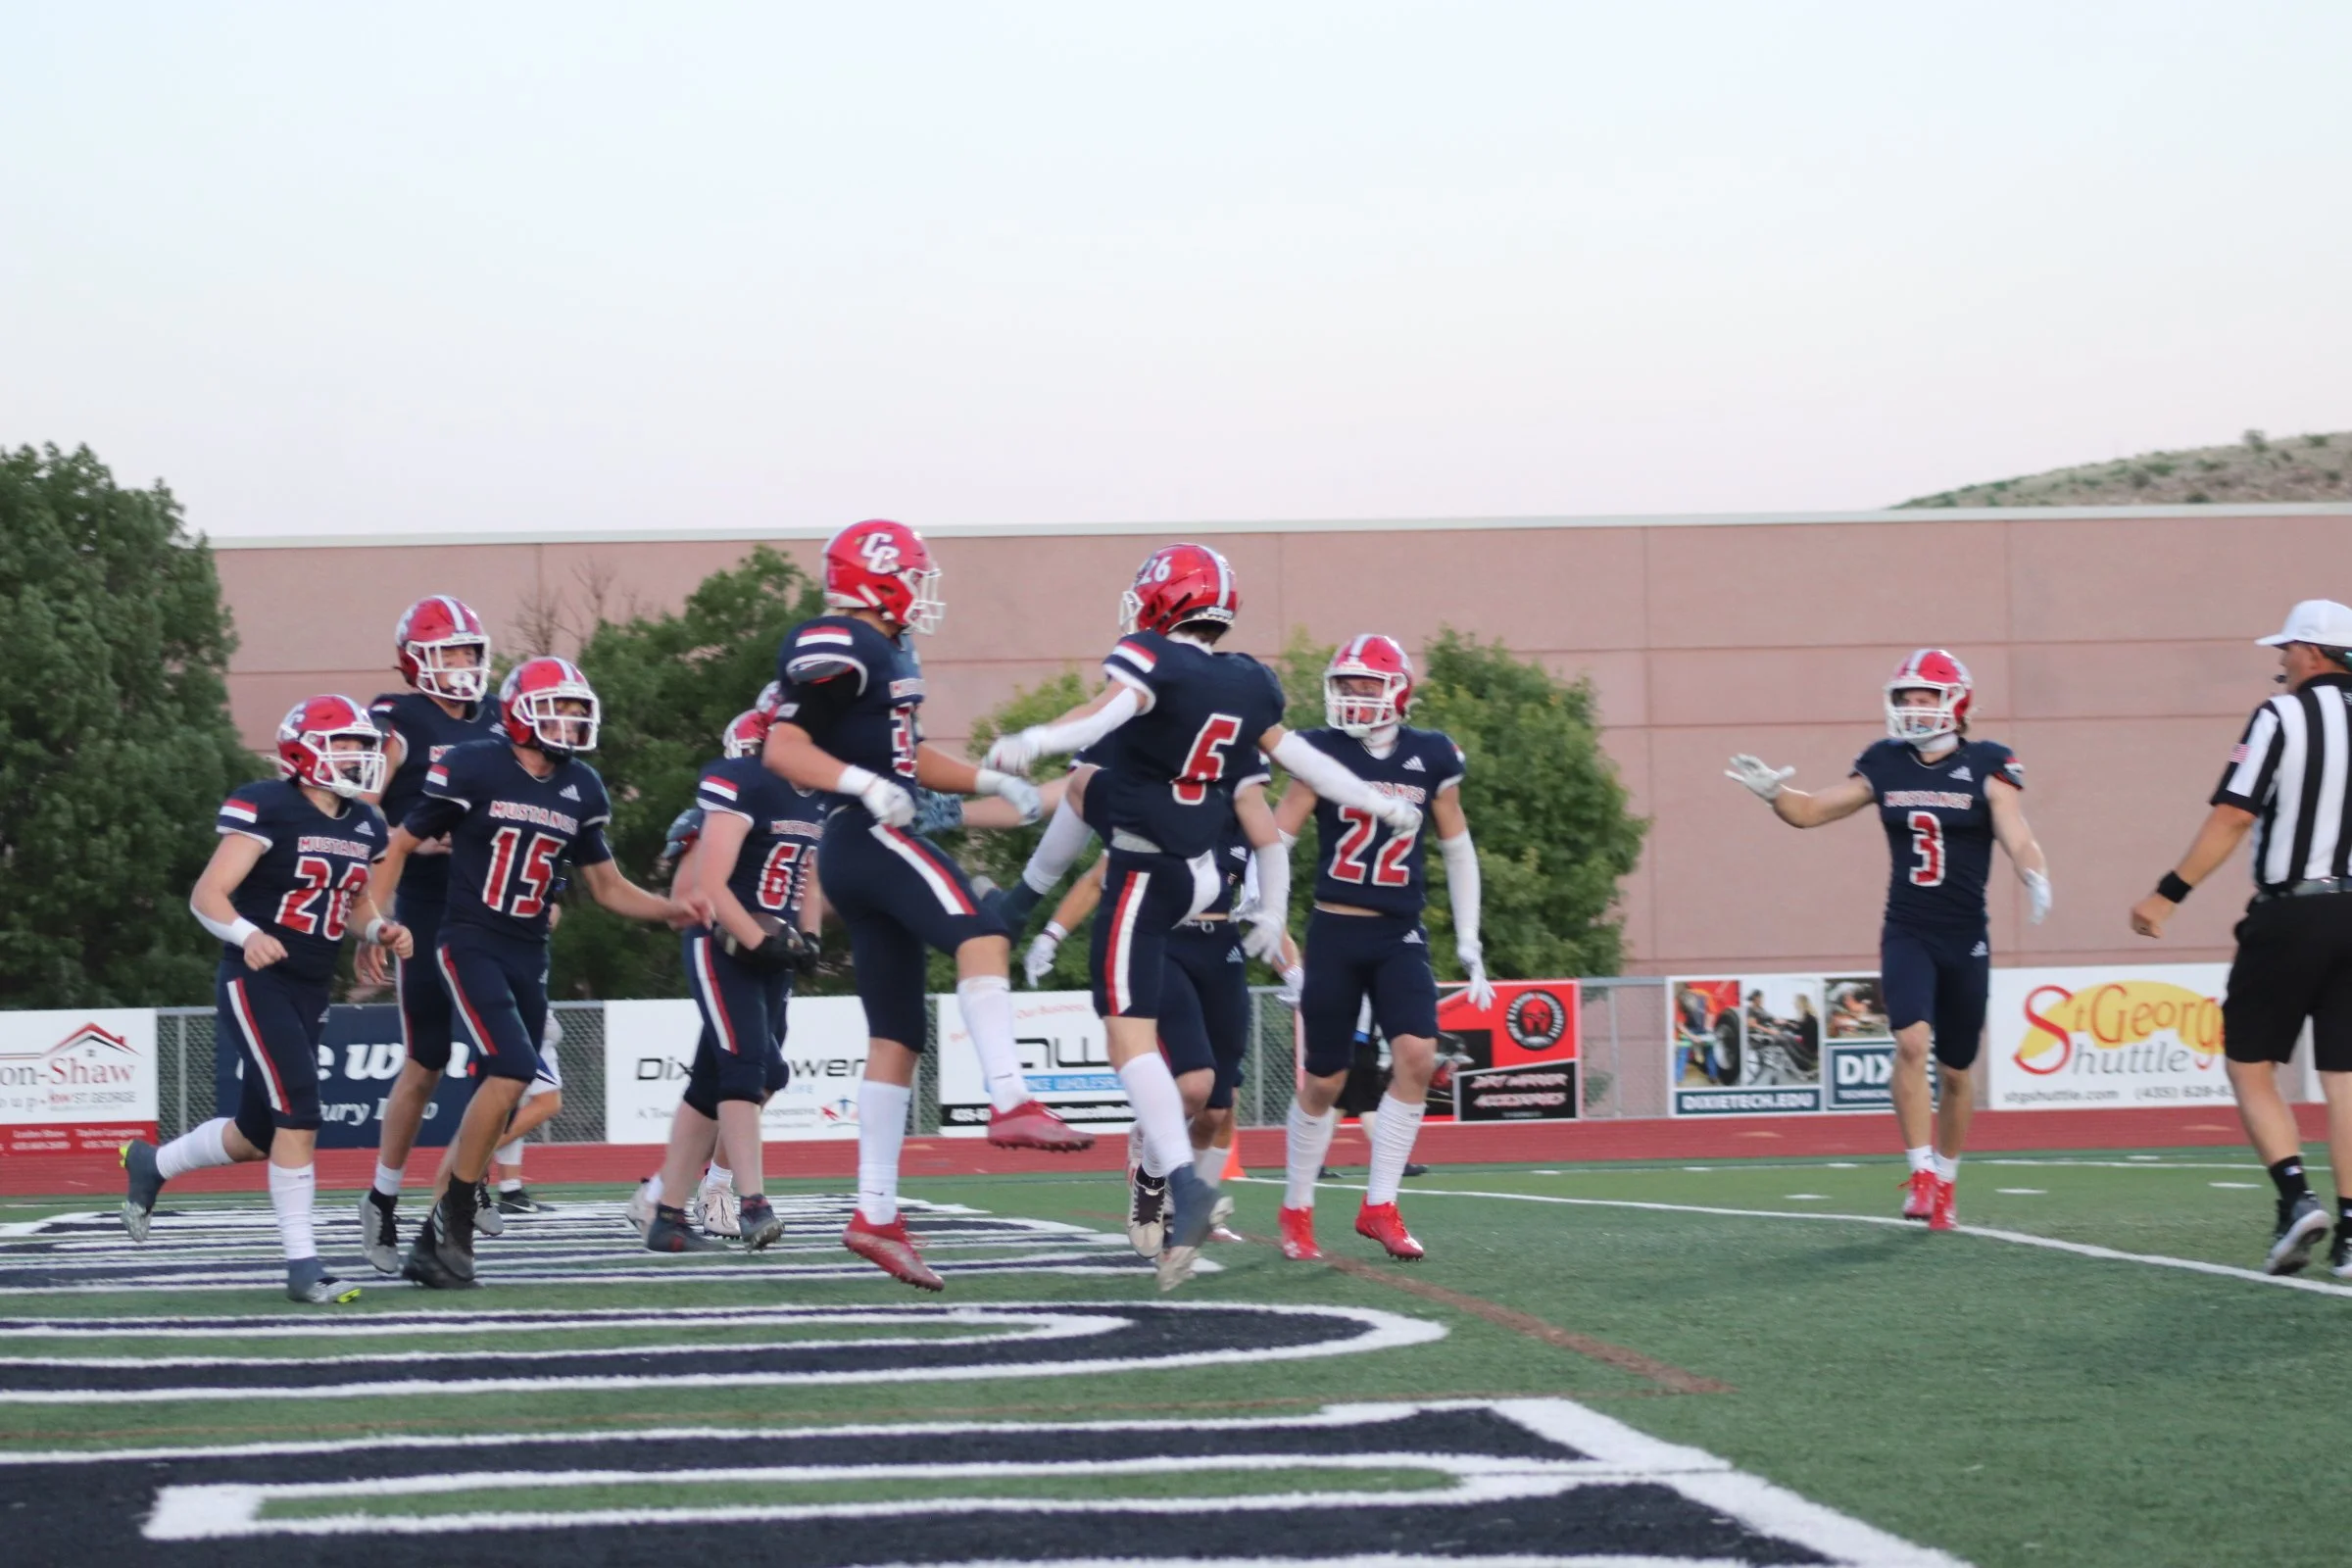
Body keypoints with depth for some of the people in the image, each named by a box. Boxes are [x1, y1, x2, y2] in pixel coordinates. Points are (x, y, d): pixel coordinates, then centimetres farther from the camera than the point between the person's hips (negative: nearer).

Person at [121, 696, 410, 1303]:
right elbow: (206, 896, -17)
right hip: (256, 984, -8)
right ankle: (303, 1266, -13)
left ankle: (150, 1165, 41)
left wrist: (382, 931, -2)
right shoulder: (267, 809, -14)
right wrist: (249, 935, -35)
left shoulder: (365, 826, 8)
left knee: (255, 1137, 14)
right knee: (300, 1115, -18)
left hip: (310, 992, 8)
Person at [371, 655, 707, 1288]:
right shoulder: (473, 769, -10)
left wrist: (671, 909, -1)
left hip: (529, 956, 6)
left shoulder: (581, 790, 7)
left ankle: (433, 1242, 14)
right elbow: (401, 844, -2)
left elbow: (609, 887, 15)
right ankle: (454, 1222, -9)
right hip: (471, 945, -6)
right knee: (512, 1071, -22)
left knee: (501, 1098, 4)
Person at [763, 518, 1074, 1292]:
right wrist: (863, 784, -29)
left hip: (858, 855, 11)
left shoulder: (885, 655, 22)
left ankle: (875, 1214, 10)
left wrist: (989, 780, 20)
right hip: (868, 838, -11)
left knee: (897, 1034, 8)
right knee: (980, 936, -28)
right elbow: (782, 749, -16)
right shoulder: (837, 650, -9)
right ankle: (1011, 1103, -43)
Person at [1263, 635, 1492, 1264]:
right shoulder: (1322, 754, -4)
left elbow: (1458, 850, 11)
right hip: (1335, 933, -2)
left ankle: (1379, 1206, -6)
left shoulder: (1431, 758, 2)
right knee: (1324, 1081, 3)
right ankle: (1296, 1212, 21)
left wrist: (1469, 945, 10)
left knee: (1417, 1057, -17)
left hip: (1401, 936, 2)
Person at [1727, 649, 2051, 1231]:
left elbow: (2017, 840, -14)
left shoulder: (1986, 768, -5)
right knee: (1912, 1042, -22)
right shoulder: (1885, 766, 3)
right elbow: (1810, 812, 9)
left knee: (1956, 1071, 10)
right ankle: (1922, 1174, -16)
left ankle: (1946, 1182, 30)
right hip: (1907, 935, 1)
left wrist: (2036, 879, -35)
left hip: (1966, 941, -1)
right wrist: (1773, 792, -11)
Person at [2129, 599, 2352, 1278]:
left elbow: (2233, 818, -11)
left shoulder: (2282, 718, -7)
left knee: (2249, 1064, 7)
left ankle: (2296, 1196, -11)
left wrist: (2167, 896, -7)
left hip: (2292, 916, -5)